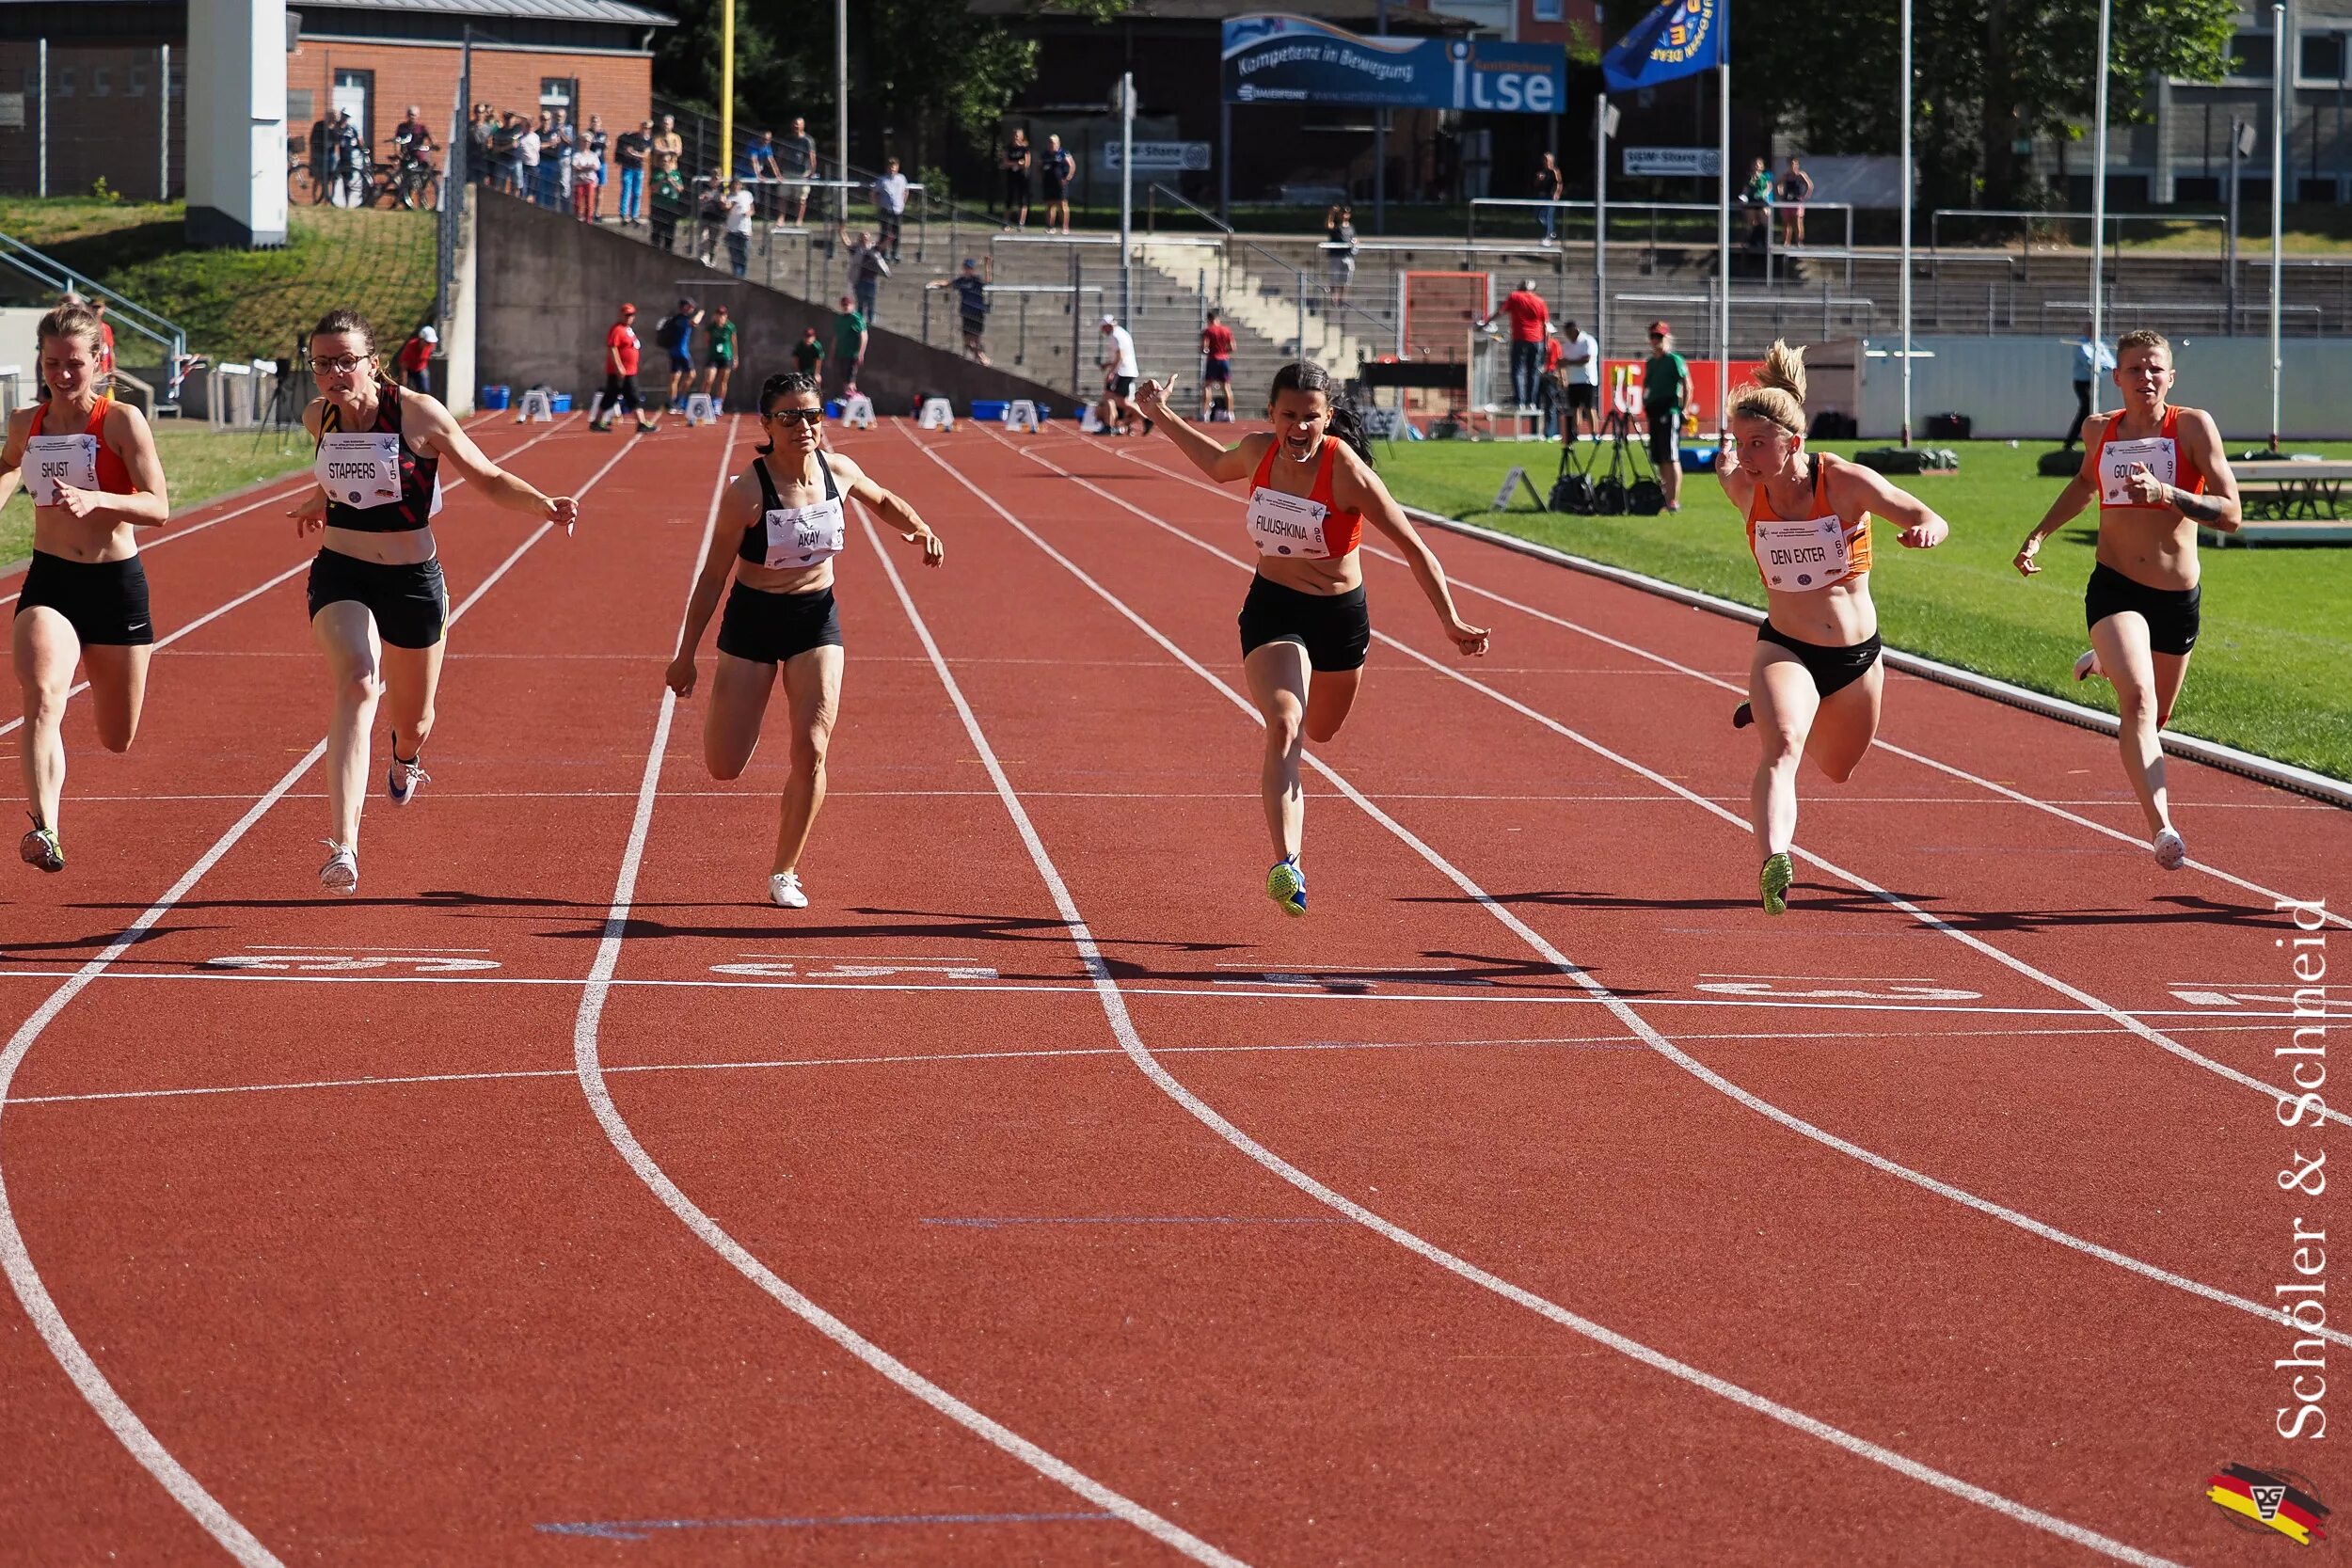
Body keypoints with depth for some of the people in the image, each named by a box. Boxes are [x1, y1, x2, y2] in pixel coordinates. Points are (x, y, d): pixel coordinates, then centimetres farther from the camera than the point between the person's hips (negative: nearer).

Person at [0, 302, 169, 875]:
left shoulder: (122, 421, -9)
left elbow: (158, 508, -18)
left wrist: (95, 499, -33)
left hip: (116, 583, -1)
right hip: (48, 581, 1)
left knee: (117, 740, 14)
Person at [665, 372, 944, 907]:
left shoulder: (837, 471, -5)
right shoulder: (748, 492, -19)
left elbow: (882, 500, 18)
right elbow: (713, 575, -11)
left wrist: (921, 530, -2)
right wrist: (685, 654, -10)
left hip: (817, 620, 3)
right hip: (752, 621, -3)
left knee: (811, 750, -10)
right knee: (724, 767, -3)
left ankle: (785, 873, 8)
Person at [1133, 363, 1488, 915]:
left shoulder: (1347, 471, -22)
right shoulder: (1258, 453, -9)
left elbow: (1413, 548, -17)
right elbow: (1219, 466, 18)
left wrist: (1451, 620, -18)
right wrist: (1162, 416, 20)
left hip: (1340, 615, -1)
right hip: (1271, 607, 1)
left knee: (1320, 730, 23)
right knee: (1284, 727, -23)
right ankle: (1286, 866, -35)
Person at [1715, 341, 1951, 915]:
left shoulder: (1846, 483, -20)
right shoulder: (1745, 488, -11)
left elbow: (1931, 520, -21)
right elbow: (1728, 468, 16)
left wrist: (1926, 528, -38)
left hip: (1857, 654, 1)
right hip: (1784, 649, -1)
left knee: (1837, 769, 24)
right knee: (1782, 749, -30)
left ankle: (1773, 713, 54)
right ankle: (1775, 865, -46)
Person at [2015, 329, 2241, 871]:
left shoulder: (2193, 426, -9)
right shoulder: (2100, 430, 3)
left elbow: (2231, 515, -15)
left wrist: (2165, 493, -28)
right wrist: (2039, 534, 20)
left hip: (2177, 598, 0)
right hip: (2114, 588, 0)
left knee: (2154, 717, 21)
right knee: (2139, 701, -25)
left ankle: (2109, 663, 56)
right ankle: (2161, 828, -34)